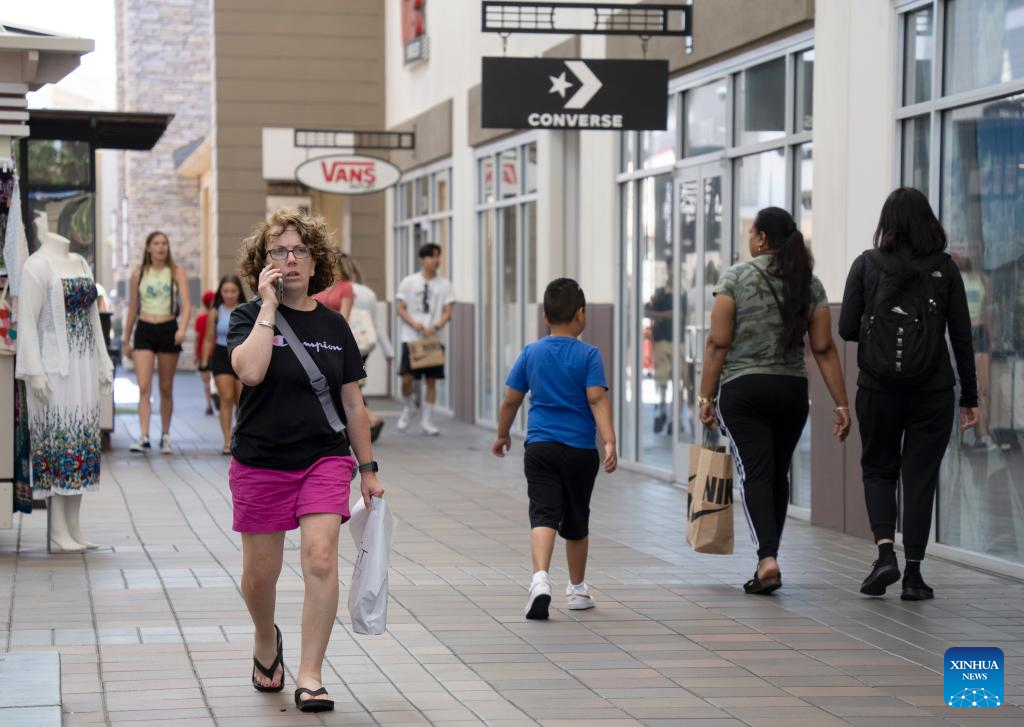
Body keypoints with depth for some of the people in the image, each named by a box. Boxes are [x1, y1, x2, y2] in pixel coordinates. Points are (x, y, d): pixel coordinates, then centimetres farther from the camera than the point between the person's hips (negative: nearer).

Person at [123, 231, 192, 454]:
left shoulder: (176, 272, 2)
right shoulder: (138, 274, 6)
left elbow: (186, 304, -8)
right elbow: (133, 309, 13)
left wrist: (182, 329, -25)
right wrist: (126, 340, 14)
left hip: (168, 330, 0)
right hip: (144, 330, 0)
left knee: (166, 388, 8)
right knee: (144, 387, -12)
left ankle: (165, 436, 18)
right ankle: (144, 436, -17)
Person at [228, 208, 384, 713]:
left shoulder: (333, 325, 7)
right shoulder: (248, 317, -2)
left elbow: (352, 403, 12)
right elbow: (250, 370, -24)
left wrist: (367, 468, 11)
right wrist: (269, 306, -18)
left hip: (325, 458, 1)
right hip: (260, 461, -1)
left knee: (321, 558, -15)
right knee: (260, 575, 8)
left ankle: (310, 677, -9)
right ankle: (266, 642, 40)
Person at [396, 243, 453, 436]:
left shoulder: (444, 284, 6)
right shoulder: (409, 282, 2)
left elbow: (447, 311, 4)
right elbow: (400, 308, 1)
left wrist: (436, 327, -14)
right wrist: (415, 324, -15)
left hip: (433, 338, 2)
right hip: (411, 337, -2)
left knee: (432, 380, 2)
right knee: (407, 378, -9)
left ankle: (427, 421, 11)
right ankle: (408, 409, 19)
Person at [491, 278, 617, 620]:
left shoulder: (531, 353, 5)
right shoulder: (588, 355, -4)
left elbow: (511, 401, 10)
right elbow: (597, 400, -15)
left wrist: (502, 435, 25)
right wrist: (609, 442, -19)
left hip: (539, 447, 1)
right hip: (580, 450, -1)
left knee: (543, 514, -8)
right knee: (576, 521, 14)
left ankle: (540, 578, -32)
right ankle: (577, 589, 28)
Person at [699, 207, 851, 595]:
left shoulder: (736, 277, -5)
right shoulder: (810, 284, 5)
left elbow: (718, 343, -8)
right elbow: (824, 349, 1)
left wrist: (705, 396, -3)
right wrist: (841, 404, 3)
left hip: (743, 390, -4)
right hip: (792, 392, 4)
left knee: (756, 475, -7)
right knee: (778, 475, 15)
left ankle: (767, 559, -23)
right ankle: (767, 559, 22)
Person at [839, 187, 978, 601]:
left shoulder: (867, 264, -3)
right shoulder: (944, 269, -1)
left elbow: (847, 329, -4)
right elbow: (961, 337, 0)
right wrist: (970, 396, 6)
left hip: (878, 388, 0)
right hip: (933, 391, 0)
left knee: (878, 469, 15)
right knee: (920, 476, 8)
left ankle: (885, 552, -5)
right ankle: (913, 574, 7)